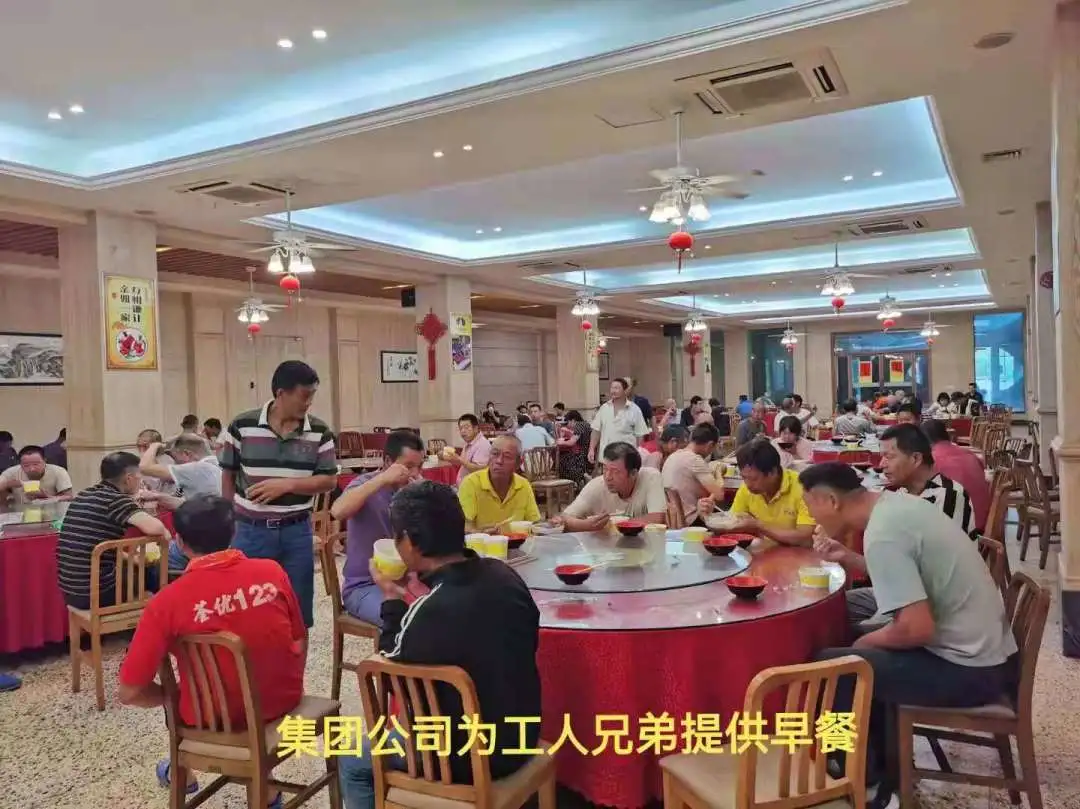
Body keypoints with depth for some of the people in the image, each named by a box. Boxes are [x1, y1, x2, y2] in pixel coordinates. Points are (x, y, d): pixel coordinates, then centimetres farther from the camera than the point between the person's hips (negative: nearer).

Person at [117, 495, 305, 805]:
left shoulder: (168, 601, -20)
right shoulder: (272, 572, -11)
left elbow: (129, 692, -15)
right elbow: (299, 642, 1)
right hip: (283, 699, 2)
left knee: (172, 693, 30)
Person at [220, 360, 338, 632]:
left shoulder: (319, 432, -3)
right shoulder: (242, 426, -6)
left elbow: (329, 481, -3)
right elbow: (228, 475, 5)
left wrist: (287, 485, -16)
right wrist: (231, 520, 6)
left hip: (296, 531, 1)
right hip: (250, 530, -1)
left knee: (297, 610, 11)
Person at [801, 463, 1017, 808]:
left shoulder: (881, 534, -24)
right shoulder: (895, 503, 4)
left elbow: (917, 629, -27)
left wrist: (865, 640, -8)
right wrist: (847, 557, 9)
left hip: (970, 669, -9)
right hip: (988, 647, 9)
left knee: (828, 666, -6)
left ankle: (862, 778, 14)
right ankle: (879, 762, 29)